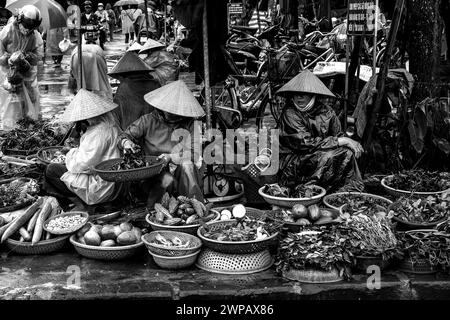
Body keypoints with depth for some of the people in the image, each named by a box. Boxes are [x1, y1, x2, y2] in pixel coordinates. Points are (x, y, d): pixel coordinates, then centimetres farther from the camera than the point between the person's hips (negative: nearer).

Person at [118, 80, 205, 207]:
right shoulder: (148, 120, 1)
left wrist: (171, 157, -25)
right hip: (153, 175, 0)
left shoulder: (190, 124, 0)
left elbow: (194, 154, -8)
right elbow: (123, 137, 6)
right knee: (167, 180, -34)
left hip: (184, 174, 1)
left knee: (186, 165, -32)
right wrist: (126, 142, -19)